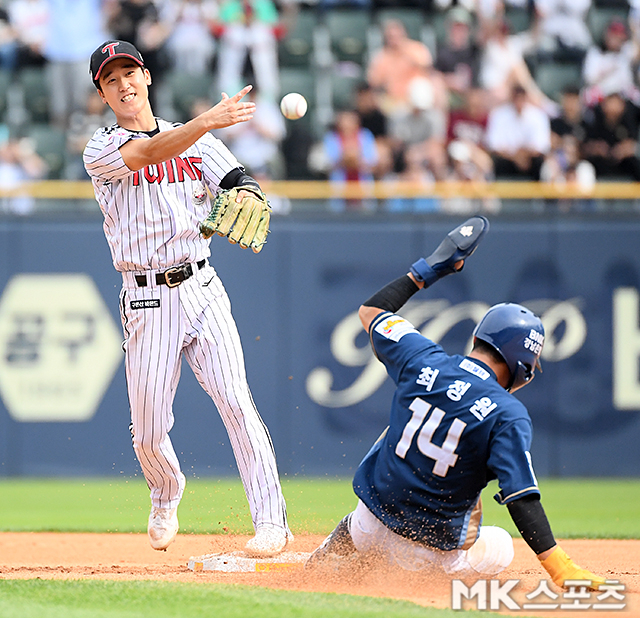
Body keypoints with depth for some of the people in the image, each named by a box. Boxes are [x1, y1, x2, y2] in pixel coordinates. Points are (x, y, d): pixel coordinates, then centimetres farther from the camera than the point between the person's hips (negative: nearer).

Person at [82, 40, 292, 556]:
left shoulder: (198, 141, 13)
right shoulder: (101, 151, 0)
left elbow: (238, 180, -2)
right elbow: (150, 153, -21)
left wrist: (246, 197, -28)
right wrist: (209, 121, -37)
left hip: (201, 290, 2)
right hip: (146, 300, -1)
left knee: (237, 402, -13)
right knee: (149, 430, 2)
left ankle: (271, 519, -12)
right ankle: (167, 497, 34)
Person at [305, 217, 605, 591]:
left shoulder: (423, 360, -5)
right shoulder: (509, 416, -17)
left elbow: (372, 311, 14)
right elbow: (521, 498, -25)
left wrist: (429, 269, 19)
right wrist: (560, 569, -28)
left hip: (371, 526, 3)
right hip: (432, 551, -3)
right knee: (500, 548, 25)